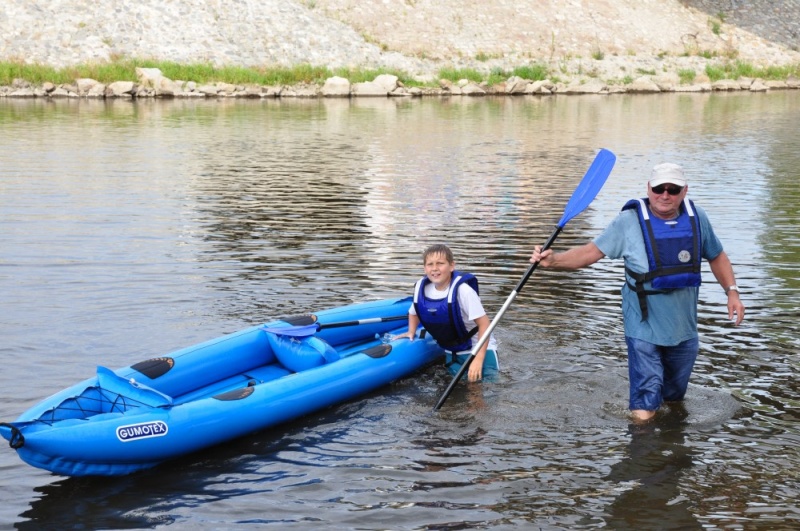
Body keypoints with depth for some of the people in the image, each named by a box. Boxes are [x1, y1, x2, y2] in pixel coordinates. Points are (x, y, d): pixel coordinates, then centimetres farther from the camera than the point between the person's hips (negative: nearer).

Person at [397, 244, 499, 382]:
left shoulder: (462, 289, -27)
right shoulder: (421, 287, -9)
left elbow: (484, 323, -25)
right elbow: (414, 313, 14)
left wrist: (478, 359, -28)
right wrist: (411, 332, -4)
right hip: (452, 354, 5)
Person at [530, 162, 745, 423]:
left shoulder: (696, 217, -1)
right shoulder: (630, 221, -12)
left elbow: (716, 256, 14)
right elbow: (592, 251, -15)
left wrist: (732, 291, 3)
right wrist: (554, 260, -30)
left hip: (684, 329, 4)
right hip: (644, 329, -4)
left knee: (675, 397, 22)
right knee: (644, 410, -6)